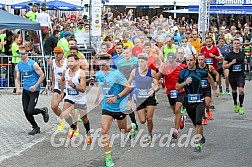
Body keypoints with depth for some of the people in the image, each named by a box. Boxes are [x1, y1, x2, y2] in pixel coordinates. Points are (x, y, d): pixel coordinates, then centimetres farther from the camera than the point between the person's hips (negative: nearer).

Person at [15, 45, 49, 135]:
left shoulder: (33, 64, -14)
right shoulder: (18, 66, 3)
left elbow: (42, 76, -11)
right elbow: (17, 79, 9)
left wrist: (35, 86, -17)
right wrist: (18, 88, -8)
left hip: (34, 90, -6)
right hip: (25, 90, 6)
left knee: (30, 111, -12)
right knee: (25, 111, 4)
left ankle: (43, 110, 18)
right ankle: (35, 127, 23)